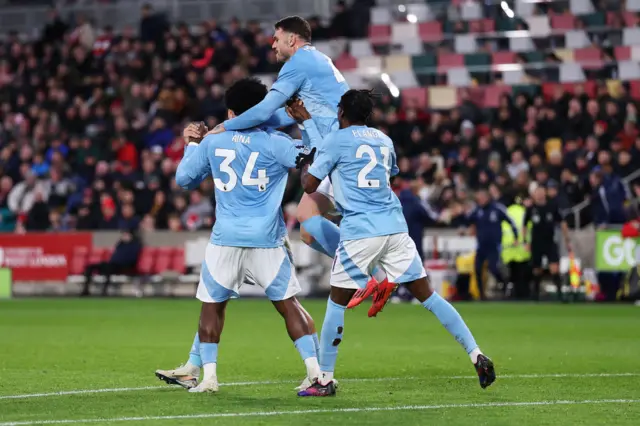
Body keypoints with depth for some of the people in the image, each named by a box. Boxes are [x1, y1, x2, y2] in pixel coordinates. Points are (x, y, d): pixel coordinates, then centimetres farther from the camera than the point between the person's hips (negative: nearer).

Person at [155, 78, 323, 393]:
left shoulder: (212, 143, 6)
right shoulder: (275, 143, -3)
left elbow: (184, 179, 17)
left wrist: (190, 145, 34)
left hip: (226, 240, 1)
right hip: (267, 240, -1)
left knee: (212, 305, 14)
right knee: (288, 304, 5)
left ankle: (206, 374, 9)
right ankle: (315, 370, -2)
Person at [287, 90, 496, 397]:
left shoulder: (335, 140, 1)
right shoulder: (383, 140, 18)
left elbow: (310, 185, 1)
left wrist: (305, 161, 24)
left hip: (359, 231, -5)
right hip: (395, 227, 5)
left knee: (337, 301, 6)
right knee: (426, 294, 8)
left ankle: (325, 380, 7)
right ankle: (476, 356, 1)